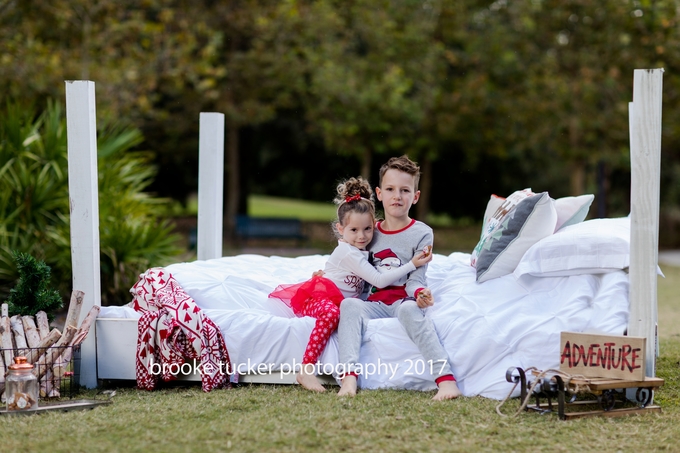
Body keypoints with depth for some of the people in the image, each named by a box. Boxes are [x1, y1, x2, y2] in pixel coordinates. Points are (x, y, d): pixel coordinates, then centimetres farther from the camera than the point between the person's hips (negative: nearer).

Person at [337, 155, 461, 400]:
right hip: (374, 303, 4)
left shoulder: (422, 234, 3)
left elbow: (415, 279, -5)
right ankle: (349, 377, -42)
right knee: (349, 304, -29)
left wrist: (419, 293, -27)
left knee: (409, 309, -38)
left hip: (403, 301, -3)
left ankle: (446, 379, -48)